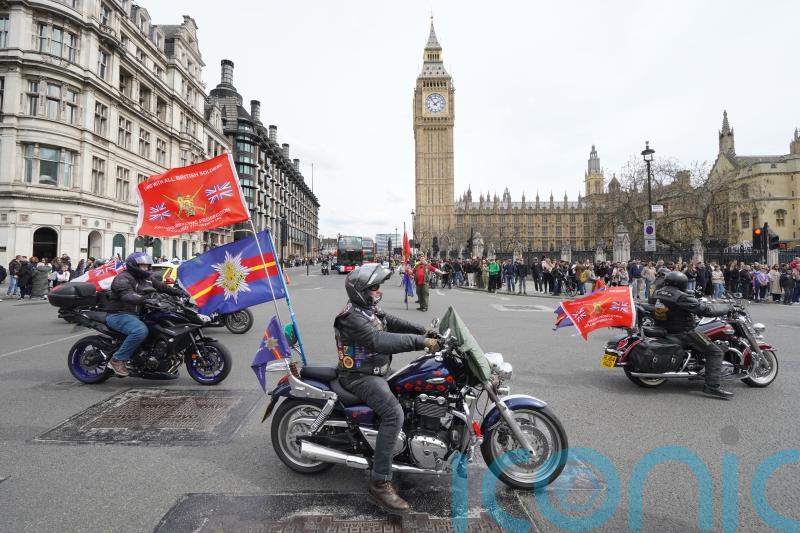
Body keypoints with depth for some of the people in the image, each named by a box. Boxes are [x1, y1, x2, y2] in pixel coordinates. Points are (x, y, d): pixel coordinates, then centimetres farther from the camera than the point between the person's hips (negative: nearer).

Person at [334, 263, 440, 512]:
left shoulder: (369, 309, 9)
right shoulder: (352, 318, -23)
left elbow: (393, 323, 9)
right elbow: (381, 341, -35)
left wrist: (424, 331, -4)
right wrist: (421, 341, -36)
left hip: (375, 372, 10)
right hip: (361, 377, -10)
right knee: (394, 413, -28)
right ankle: (380, 482, -23)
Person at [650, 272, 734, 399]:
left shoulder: (656, 293, 2)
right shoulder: (682, 297, -20)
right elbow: (706, 310, -19)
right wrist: (727, 307, -3)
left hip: (662, 330, 8)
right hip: (682, 333, -8)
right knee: (715, 352, -2)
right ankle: (712, 386, -8)